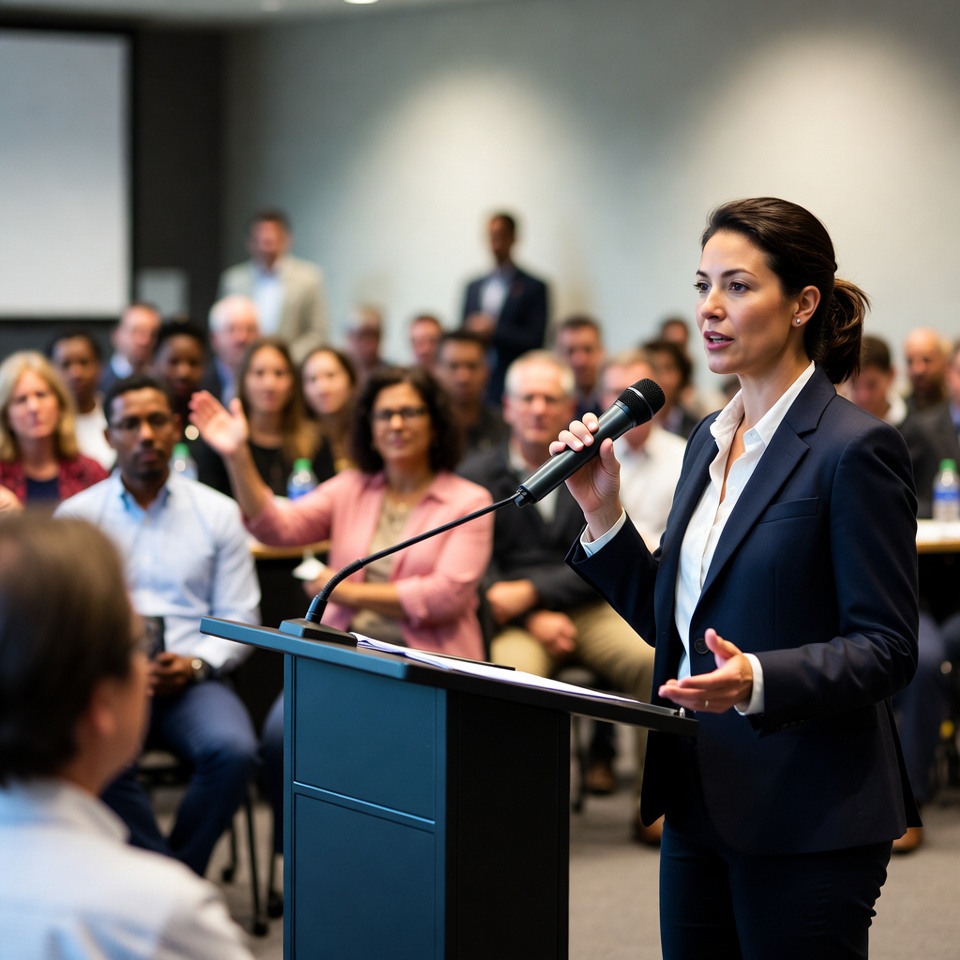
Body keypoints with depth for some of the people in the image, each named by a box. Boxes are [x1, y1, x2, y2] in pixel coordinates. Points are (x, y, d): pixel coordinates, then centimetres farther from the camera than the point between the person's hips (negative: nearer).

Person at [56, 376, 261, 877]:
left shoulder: (217, 512, 12)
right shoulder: (76, 515, 10)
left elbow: (239, 618, 9)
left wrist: (196, 665, -10)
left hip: (191, 682, 1)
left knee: (233, 750, -31)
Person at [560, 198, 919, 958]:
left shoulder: (856, 448, -13)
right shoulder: (710, 440, 12)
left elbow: (886, 651, -15)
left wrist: (758, 679, -31)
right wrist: (602, 511, 4)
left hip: (806, 820, -8)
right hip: (701, 803, 8)